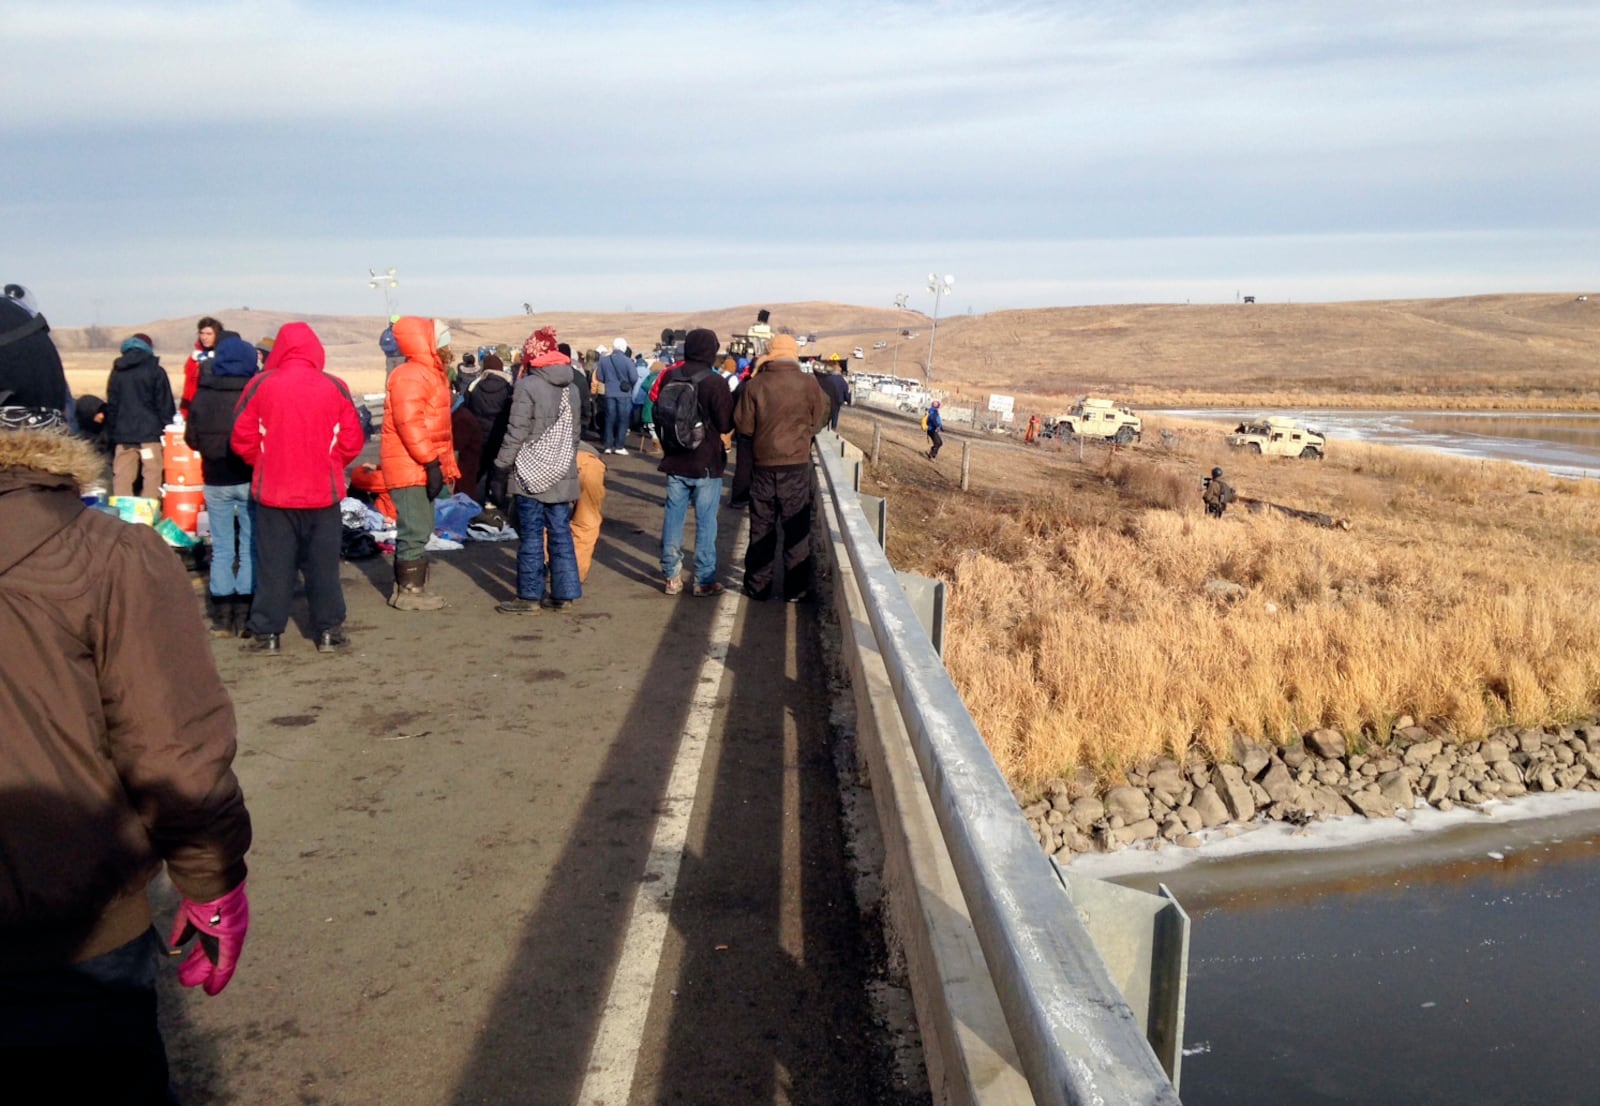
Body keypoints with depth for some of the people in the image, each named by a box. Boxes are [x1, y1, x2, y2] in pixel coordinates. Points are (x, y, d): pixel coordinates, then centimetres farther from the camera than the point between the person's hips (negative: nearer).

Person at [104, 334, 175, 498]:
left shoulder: (117, 372, 12)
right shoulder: (156, 371, -1)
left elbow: (111, 406, 15)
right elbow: (165, 405, -3)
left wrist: (111, 435, 20)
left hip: (123, 435, 4)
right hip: (150, 434, -4)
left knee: (122, 479, 5)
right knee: (151, 476, -4)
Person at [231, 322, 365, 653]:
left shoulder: (261, 384, -6)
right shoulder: (334, 387, -4)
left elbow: (243, 439, -5)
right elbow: (351, 441, -2)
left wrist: (263, 465, 12)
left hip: (273, 490, 0)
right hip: (323, 490, 0)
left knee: (273, 564, 7)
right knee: (323, 564, 9)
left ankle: (267, 634, 11)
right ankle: (328, 631, 13)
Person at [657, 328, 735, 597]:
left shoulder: (670, 378, 0)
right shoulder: (715, 382, -15)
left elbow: (658, 414, 11)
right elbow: (726, 424, -12)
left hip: (675, 462, 5)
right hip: (706, 463, -4)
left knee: (673, 517, 10)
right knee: (705, 521, 3)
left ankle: (672, 576, 15)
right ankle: (704, 579, 8)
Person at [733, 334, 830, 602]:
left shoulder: (754, 385, -8)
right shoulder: (809, 386, -8)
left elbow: (743, 425, -5)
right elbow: (818, 422, 4)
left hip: (763, 465, 1)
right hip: (797, 466, -1)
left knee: (761, 529, 12)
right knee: (797, 530, 8)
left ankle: (758, 586, 17)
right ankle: (795, 589, 10)